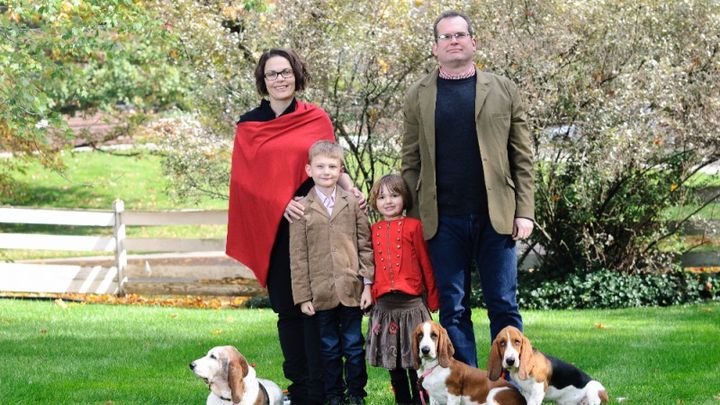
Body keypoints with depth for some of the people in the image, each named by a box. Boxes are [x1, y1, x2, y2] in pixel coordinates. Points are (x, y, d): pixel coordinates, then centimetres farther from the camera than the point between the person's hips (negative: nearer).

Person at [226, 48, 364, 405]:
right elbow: (250, 178, 2)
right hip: (272, 226, 1)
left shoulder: (316, 119, 7)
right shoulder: (249, 125, 9)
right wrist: (282, 203, -14)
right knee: (287, 307, 4)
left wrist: (350, 188, -10)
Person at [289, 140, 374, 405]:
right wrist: (303, 296, -3)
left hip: (352, 290, 1)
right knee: (329, 348, 8)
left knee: (353, 345, 7)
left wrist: (367, 283, -1)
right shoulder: (301, 209, 1)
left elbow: (365, 246, 5)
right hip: (320, 291, 0)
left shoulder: (353, 203, 5)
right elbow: (297, 256, 1)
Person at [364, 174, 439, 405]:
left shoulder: (413, 226, -2)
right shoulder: (374, 231, 9)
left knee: (415, 360, -2)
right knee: (393, 364, 9)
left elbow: (426, 264, -1)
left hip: (412, 302, -4)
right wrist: (370, 294, 10)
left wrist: (432, 299, 0)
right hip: (384, 305, 4)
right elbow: (370, 265, 13)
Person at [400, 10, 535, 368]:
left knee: (503, 307, 1)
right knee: (453, 311, 3)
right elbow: (411, 163, 7)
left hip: (495, 216, 0)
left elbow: (522, 157, 6)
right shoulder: (418, 97, 8)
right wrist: (413, 219, 0)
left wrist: (524, 211, -2)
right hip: (444, 219, 0)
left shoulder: (503, 90, 8)